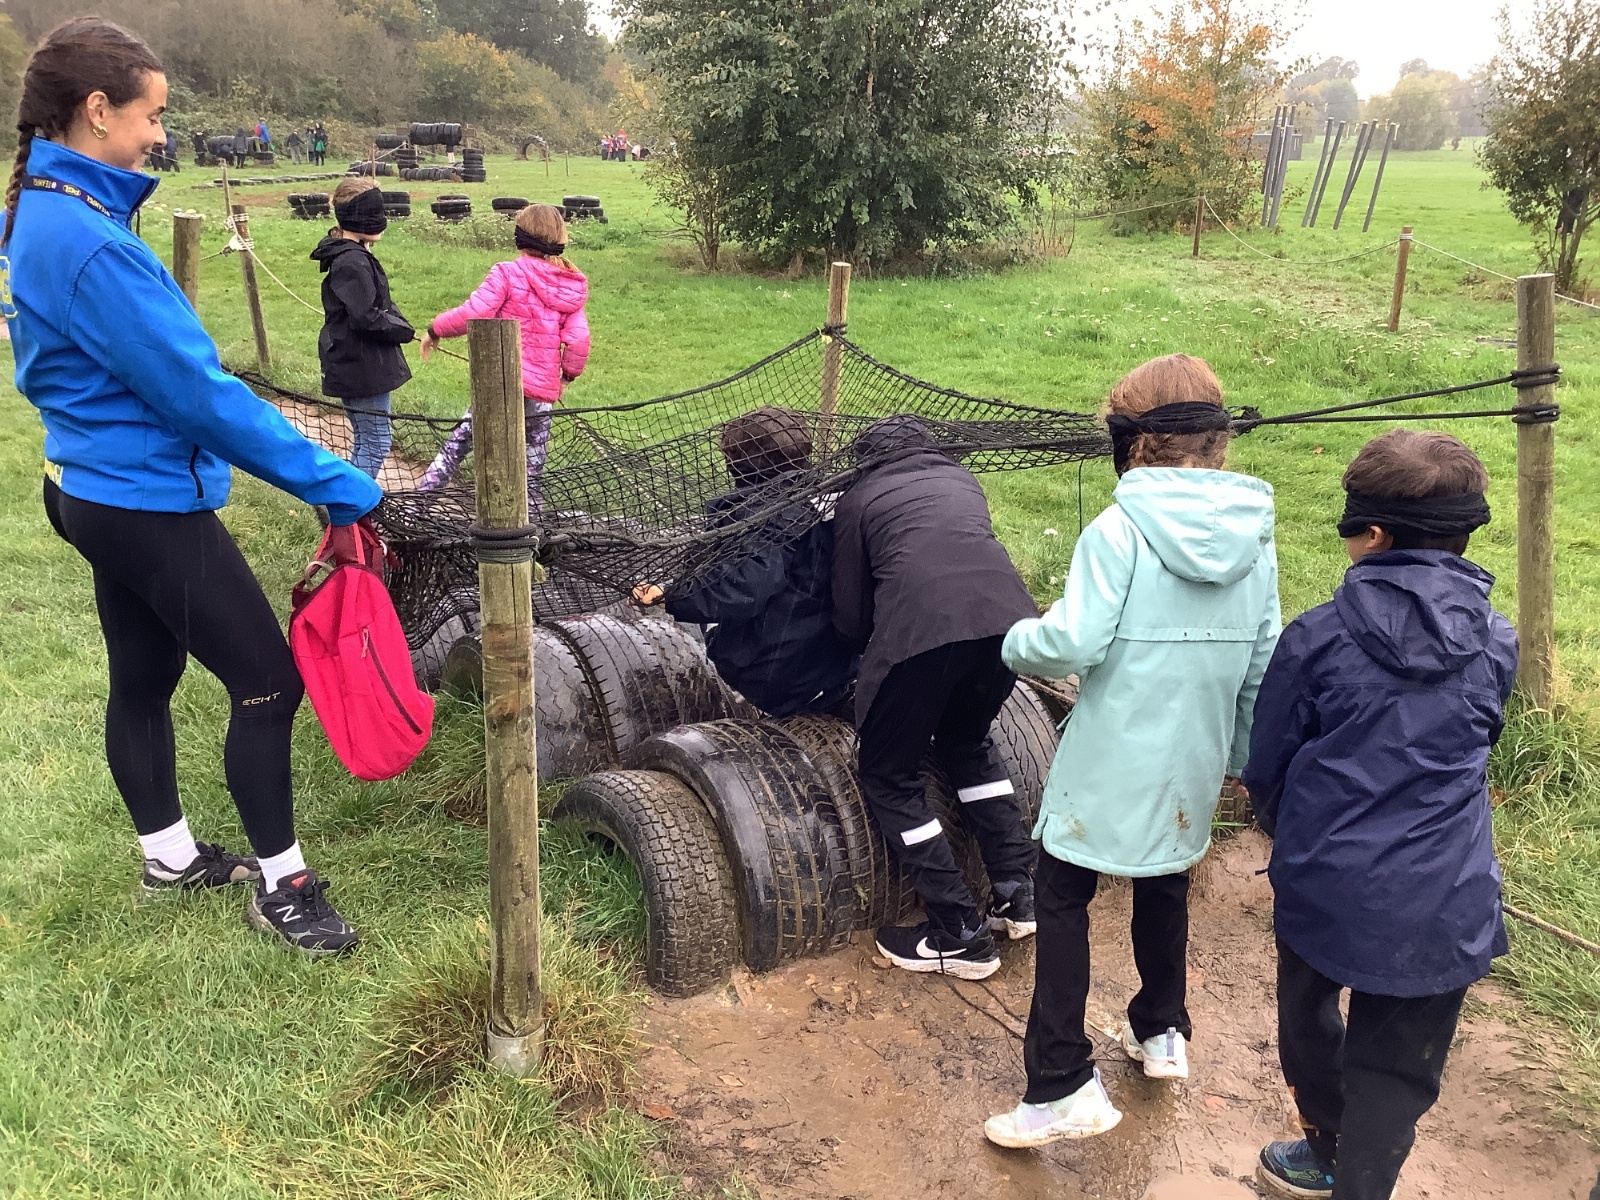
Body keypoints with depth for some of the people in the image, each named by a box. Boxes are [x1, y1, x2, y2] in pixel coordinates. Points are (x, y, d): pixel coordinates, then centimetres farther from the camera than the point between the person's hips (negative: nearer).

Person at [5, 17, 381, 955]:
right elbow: (199, 391, -26)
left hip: (100, 491, 10)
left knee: (145, 676, 19)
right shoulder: (87, 241, -25)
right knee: (269, 681, -2)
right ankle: (281, 885, 11)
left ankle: (169, 858, 35)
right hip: (151, 502, -10)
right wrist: (338, 485, -23)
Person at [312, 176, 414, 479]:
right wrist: (402, 329, -10)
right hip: (364, 368, -10)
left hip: (353, 367, 10)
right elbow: (365, 318, -25)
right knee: (375, 442, -3)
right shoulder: (353, 262, -19)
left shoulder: (349, 255, 13)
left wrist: (395, 321, 2)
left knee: (366, 440, 19)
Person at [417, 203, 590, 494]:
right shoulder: (570, 287, 7)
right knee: (534, 458, 10)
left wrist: (435, 329, 1)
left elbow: (473, 314, -14)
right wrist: (568, 375, 16)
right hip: (543, 390, 4)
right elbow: (578, 339, 0)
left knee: (458, 442, 4)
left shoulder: (508, 273, -5)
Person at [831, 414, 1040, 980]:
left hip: (921, 629, -5)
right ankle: (1018, 893, 27)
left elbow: (850, 619, 19)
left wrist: (872, 648, 41)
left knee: (889, 775, 16)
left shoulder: (859, 498, 22)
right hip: (1009, 616, 5)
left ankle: (959, 935, 15)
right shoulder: (962, 479, 32)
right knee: (968, 742, 31)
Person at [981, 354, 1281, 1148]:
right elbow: (1262, 664, 7)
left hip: (1113, 760, -6)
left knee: (1062, 899, 7)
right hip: (1194, 765, 6)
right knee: (1165, 886, 26)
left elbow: (1073, 643, -24)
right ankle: (1162, 1033, 43)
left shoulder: (1121, 528, -18)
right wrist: (1247, 756, 19)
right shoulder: (1255, 538, 0)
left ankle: (1061, 1086, 6)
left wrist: (1017, 642, -2)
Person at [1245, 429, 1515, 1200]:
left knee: (1309, 1019, 25)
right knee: (1394, 1071, 12)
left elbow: (1264, 768, -2)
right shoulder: (1498, 645, -3)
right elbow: (1473, 756, 12)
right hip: (1441, 901, 1)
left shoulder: (1317, 638, -11)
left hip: (1323, 884, 0)